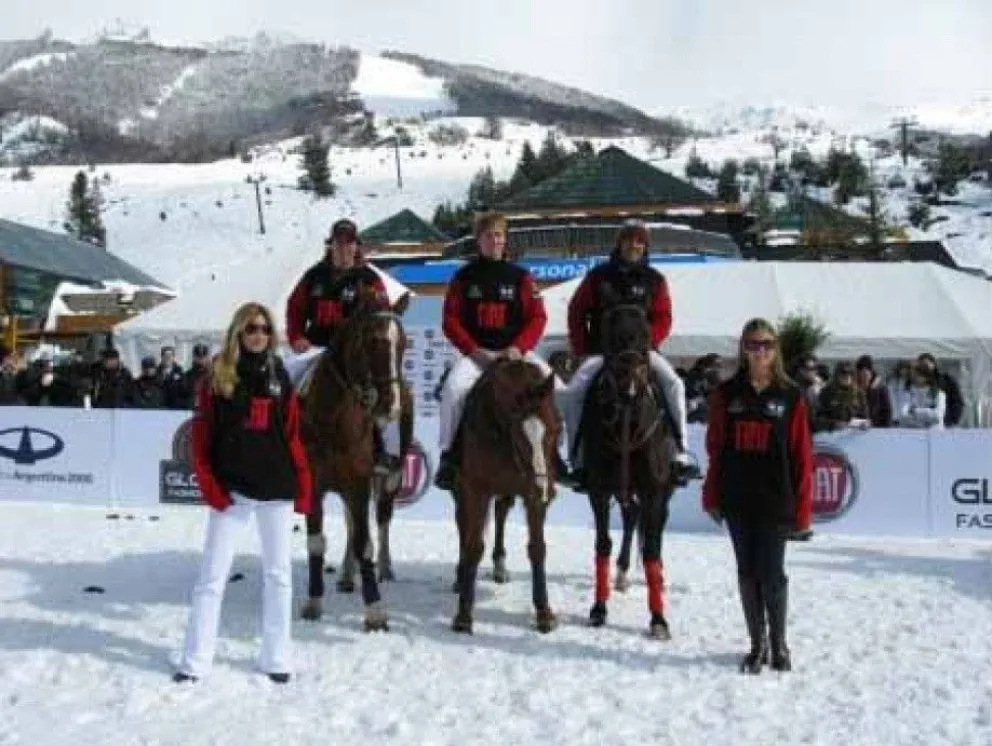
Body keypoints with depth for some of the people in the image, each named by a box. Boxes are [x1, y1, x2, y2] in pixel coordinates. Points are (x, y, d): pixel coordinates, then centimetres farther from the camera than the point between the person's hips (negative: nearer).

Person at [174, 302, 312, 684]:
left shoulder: (279, 376, 7)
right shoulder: (217, 377, 0)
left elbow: (292, 435, 7)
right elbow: (202, 435, -2)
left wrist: (303, 484, 0)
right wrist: (210, 485, -11)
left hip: (276, 488, 3)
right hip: (232, 488, -2)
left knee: (278, 574, 9)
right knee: (213, 575, 2)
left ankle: (276, 658, 19)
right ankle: (195, 661, 9)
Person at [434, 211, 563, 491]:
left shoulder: (519, 276, 6)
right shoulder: (464, 277, 6)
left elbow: (537, 317, 2)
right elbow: (450, 321, 2)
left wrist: (519, 347, -13)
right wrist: (474, 350, -11)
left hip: (516, 350, 1)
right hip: (476, 353, -1)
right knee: (453, 387, -29)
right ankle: (449, 454, -14)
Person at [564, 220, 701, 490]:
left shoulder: (654, 280, 7)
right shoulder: (598, 276, 6)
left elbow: (663, 319, 2)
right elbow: (576, 313, 8)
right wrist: (582, 349, 0)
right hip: (601, 351, 0)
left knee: (674, 384, -25)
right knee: (574, 392, -23)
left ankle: (681, 455, -21)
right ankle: (578, 460, -13)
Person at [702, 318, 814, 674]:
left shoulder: (790, 396, -2)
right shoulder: (727, 394, 4)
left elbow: (802, 456, -3)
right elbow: (715, 449, 5)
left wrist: (802, 508, -6)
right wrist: (711, 497, 1)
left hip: (774, 501, -2)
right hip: (737, 500, 2)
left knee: (772, 573, 2)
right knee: (747, 572, 9)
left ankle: (779, 644, 21)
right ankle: (757, 644, 22)